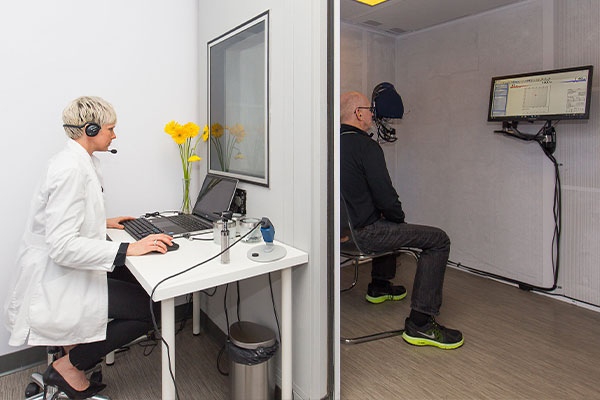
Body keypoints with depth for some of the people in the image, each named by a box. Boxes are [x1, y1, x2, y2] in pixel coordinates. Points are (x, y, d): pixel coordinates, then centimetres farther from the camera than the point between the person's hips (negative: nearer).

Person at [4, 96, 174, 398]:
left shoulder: (79, 162, 8)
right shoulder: (70, 170, -24)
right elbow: (62, 246, -30)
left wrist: (103, 222, 13)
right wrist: (127, 249, -32)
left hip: (65, 273, 11)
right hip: (56, 285, -11)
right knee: (149, 310, -15)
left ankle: (75, 344, 22)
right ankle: (68, 366, 4)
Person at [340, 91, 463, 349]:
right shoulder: (366, 146, -17)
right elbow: (386, 197, -20)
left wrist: (391, 216, 21)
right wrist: (399, 216, 3)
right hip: (362, 233, -9)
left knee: (388, 224, 36)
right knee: (438, 240, -4)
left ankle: (379, 286, 47)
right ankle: (420, 323, -4)